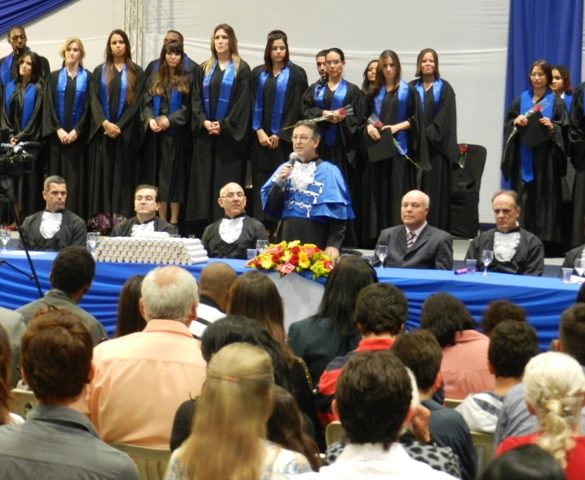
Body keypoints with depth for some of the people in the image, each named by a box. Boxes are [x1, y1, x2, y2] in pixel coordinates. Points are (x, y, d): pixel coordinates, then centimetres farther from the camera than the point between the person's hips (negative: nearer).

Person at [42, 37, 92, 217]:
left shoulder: (88, 77, 5)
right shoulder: (54, 77, 9)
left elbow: (88, 107, -1)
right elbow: (49, 106, 2)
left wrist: (77, 130, -11)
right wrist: (58, 129, -10)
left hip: (78, 135, -1)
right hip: (57, 134, 1)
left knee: (76, 176, -4)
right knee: (57, 175, 0)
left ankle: (76, 215, -4)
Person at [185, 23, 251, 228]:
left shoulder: (241, 69, 1)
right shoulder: (204, 69, 14)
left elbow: (243, 102, -6)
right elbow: (196, 99, 9)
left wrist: (224, 125, -13)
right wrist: (204, 121, -8)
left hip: (230, 135, -4)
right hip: (205, 134, 4)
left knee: (227, 182, -5)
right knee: (204, 180, 1)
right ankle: (205, 225, 3)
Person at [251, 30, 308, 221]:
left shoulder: (296, 74, 1)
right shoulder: (258, 74, 10)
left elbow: (297, 108, -4)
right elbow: (253, 105, 7)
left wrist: (280, 135, -8)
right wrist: (259, 131, -6)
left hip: (284, 139, -3)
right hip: (262, 139, 3)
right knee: (261, 183, 1)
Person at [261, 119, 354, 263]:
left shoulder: (329, 172, 1)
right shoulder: (284, 168, 13)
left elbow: (339, 213, -6)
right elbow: (269, 208, 8)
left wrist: (333, 245, -18)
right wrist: (279, 183, -8)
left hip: (316, 240, -4)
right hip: (287, 237, 4)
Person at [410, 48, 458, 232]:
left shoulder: (444, 88, 4)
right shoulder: (412, 88, 12)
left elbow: (444, 117, -3)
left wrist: (428, 134, -12)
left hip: (436, 145, -2)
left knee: (436, 187, -5)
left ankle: (437, 229, -4)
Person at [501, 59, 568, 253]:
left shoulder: (556, 102, 5)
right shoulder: (521, 100, 12)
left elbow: (564, 130, 2)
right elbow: (508, 125, 11)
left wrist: (552, 127, -17)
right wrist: (516, 122, -9)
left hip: (545, 158, -2)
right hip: (523, 157, 2)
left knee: (545, 196, -4)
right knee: (523, 197, -2)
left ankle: (545, 239, -3)